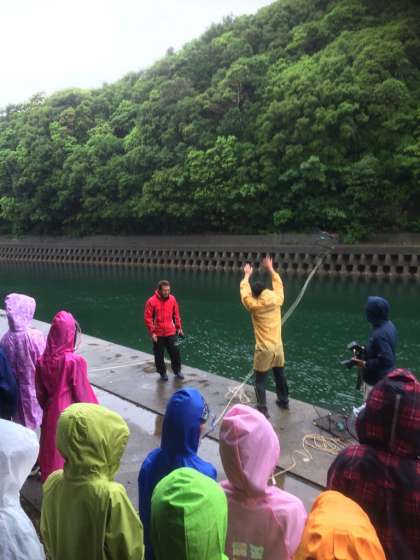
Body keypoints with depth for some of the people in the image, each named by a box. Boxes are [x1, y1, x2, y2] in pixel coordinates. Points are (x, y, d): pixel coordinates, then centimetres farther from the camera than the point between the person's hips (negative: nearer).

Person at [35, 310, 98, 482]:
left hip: (51, 413, 5)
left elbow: (40, 393, 4)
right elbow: (82, 393, -14)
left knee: (52, 451, 20)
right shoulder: (75, 361, -22)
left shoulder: (42, 361, -7)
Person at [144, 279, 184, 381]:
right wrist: (152, 332, -13)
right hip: (158, 334, -3)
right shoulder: (151, 301, -14)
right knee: (159, 355, 9)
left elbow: (176, 315, 10)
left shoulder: (172, 299, -1)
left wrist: (179, 327, 9)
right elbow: (148, 318, -11)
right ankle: (162, 373, 26)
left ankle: (177, 371, 24)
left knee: (175, 352, 6)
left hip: (171, 332, 3)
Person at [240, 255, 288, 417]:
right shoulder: (277, 300, -6)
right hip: (278, 348, 5)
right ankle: (284, 401, 39)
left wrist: (247, 275, 11)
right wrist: (271, 269, 20)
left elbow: (245, 293, 0)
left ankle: (262, 409, -1)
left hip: (264, 350, -5)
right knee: (280, 377, 23)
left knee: (260, 381, 3)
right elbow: (278, 285, 12)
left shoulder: (254, 305, -16)